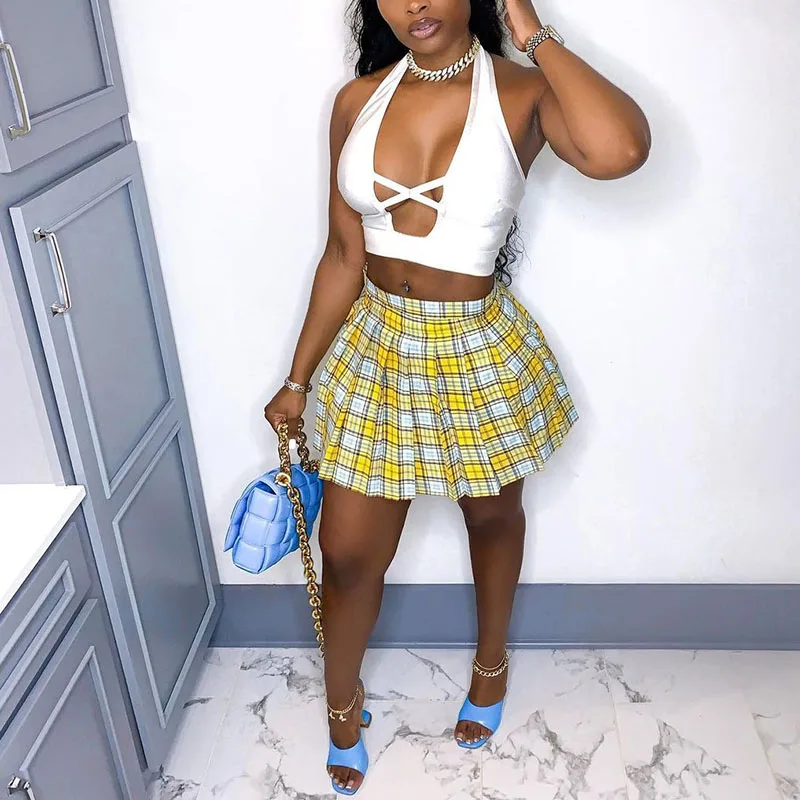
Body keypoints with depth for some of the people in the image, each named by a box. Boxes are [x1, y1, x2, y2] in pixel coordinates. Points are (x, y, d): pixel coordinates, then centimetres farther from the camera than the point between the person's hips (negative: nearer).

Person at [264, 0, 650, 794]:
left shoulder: (523, 92, -12)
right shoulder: (358, 101, -3)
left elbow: (620, 151, -36)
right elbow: (343, 258, 2)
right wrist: (298, 377, 6)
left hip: (480, 353, -1)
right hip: (379, 350, 2)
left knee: (492, 518, 22)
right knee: (347, 552, 8)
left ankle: (490, 662, 52)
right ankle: (343, 704, 38)